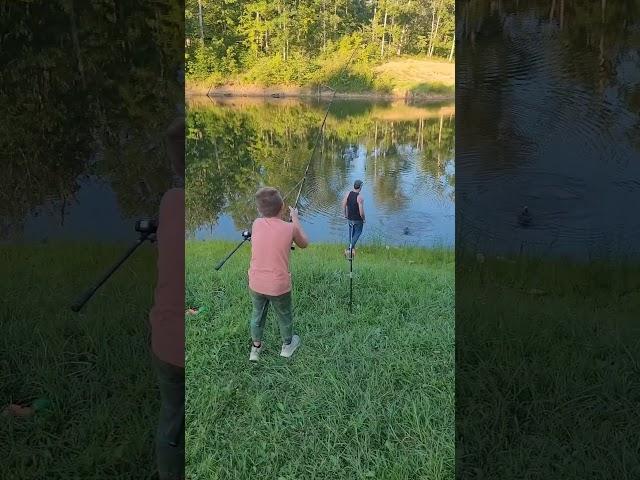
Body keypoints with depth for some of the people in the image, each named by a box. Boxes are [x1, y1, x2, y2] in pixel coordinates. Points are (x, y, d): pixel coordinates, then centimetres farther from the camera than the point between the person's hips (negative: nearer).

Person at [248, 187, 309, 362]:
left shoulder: (256, 224, -8)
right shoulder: (290, 228, -15)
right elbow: (304, 244, 6)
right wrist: (295, 219, 12)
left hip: (256, 284, 2)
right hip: (279, 285, -2)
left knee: (257, 314, 25)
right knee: (285, 316, 23)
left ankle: (256, 347, 39)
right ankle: (287, 345, 43)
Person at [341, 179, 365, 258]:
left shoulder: (348, 194, -8)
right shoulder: (360, 197, -24)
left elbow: (343, 205, 0)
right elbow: (361, 212, -24)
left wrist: (345, 215, 15)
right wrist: (363, 219, -4)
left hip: (350, 218, 5)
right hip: (358, 219, -5)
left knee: (351, 233, 23)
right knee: (357, 233, 13)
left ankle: (352, 248, 34)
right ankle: (349, 249, 1)